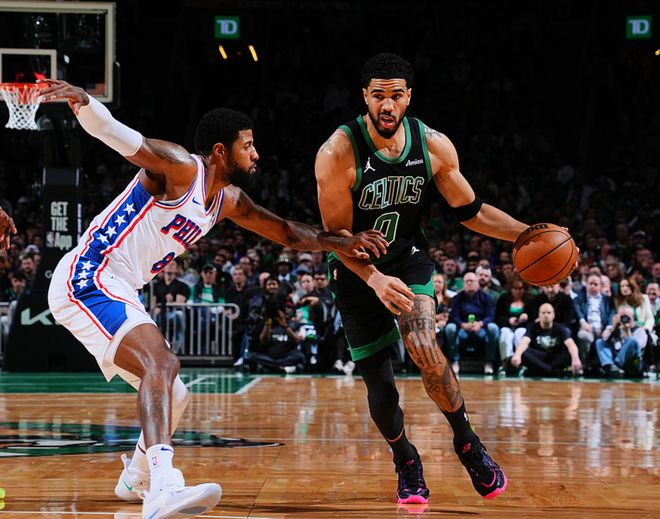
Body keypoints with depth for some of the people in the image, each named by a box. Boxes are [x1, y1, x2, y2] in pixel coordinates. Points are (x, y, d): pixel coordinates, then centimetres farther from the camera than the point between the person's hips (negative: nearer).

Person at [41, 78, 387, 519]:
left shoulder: (229, 200, 13)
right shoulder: (179, 168, -14)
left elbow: (286, 232, 23)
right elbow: (116, 134, -28)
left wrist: (342, 244, 11)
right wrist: (83, 102, -48)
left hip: (116, 292, 10)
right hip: (87, 280, -10)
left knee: (172, 395, 20)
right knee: (162, 364, -31)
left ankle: (136, 478, 44)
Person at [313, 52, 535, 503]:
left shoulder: (434, 146, -11)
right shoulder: (338, 153, -22)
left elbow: (470, 211, 0)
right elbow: (337, 234, -20)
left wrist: (528, 234, -12)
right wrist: (375, 279, -35)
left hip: (409, 259, 1)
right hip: (358, 272, -1)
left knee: (424, 347, -27)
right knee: (380, 387, 0)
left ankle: (466, 441, -5)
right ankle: (406, 461, 29)